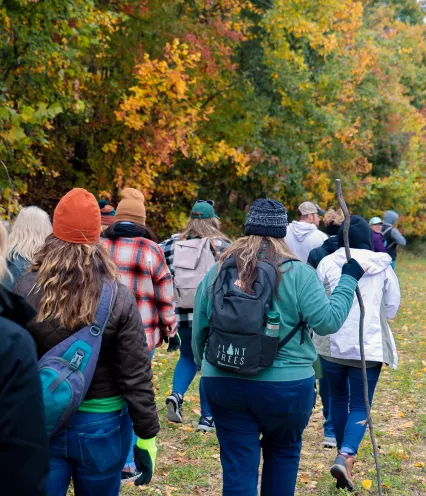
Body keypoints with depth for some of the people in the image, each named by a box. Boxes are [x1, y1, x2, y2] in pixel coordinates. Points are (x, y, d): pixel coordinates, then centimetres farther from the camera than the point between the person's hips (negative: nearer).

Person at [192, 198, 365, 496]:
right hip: (287, 385, -2)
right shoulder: (298, 274, -8)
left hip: (224, 383, 2)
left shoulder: (218, 271, 3)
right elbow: (328, 322, -11)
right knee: (284, 451, 23)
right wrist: (348, 280, 1)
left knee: (238, 465, 7)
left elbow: (199, 331, 9)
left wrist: (206, 365, 25)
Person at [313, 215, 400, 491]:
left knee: (339, 399, 20)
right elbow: (392, 308, 6)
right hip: (369, 345, -1)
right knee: (360, 406, 3)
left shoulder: (328, 263, -4)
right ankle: (346, 456, -19)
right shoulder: (383, 266, -1)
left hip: (332, 344, 1)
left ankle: (344, 455, 32)